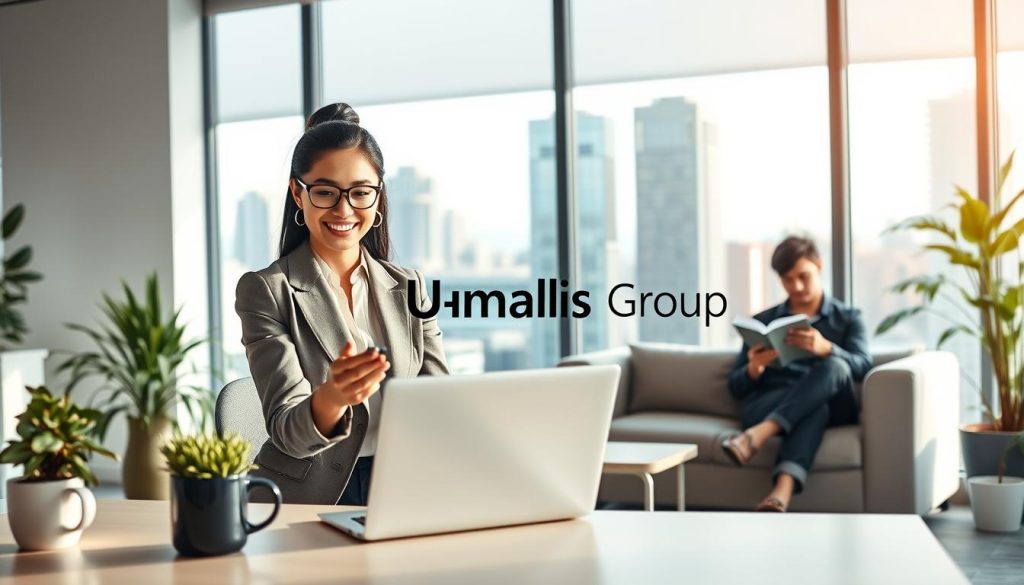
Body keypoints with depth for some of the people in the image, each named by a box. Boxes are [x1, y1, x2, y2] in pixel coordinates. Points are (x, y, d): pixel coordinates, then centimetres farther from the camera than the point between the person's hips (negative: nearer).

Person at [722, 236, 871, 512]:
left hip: (832, 409, 0)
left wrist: (826, 348, -26)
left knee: (834, 366, -34)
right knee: (815, 408, -36)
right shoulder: (762, 321, 21)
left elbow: (862, 367, -3)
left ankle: (759, 434, -52)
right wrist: (753, 370, -12)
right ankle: (784, 488, -62)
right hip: (766, 405, 0)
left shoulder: (848, 318, 18)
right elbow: (736, 388, 15)